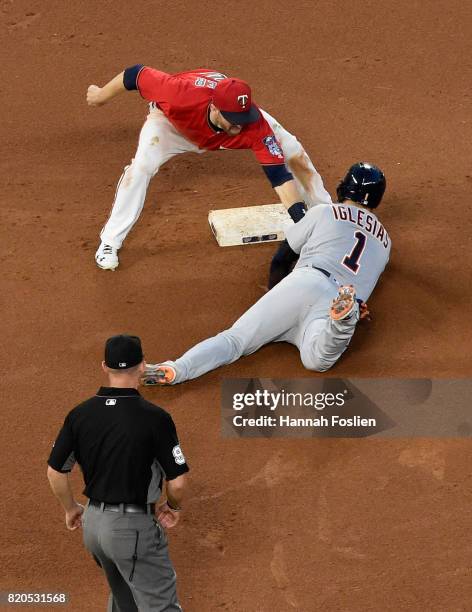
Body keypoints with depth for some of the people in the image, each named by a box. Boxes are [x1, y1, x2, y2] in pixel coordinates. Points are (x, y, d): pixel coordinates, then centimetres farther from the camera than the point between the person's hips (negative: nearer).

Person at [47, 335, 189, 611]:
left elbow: (55, 471, 3)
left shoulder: (80, 414, -3)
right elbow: (177, 482, -14)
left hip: (93, 523, 6)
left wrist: (71, 509, 20)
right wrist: (174, 507, 8)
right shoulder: (155, 417, -17)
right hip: (134, 527, -6)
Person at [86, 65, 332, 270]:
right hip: (172, 120, -1)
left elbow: (280, 175, -41)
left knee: (295, 155, -8)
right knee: (141, 166, -25)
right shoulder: (181, 95, -47)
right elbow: (136, 74, -31)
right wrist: (102, 94, -12)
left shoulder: (254, 125, -42)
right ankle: (109, 244, -7)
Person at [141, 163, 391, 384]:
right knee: (317, 359, -28)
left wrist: (275, 291, 39)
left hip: (306, 283, -2)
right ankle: (343, 319, -59)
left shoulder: (324, 211, 23)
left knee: (235, 338, -11)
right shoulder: (385, 240, 33)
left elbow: (280, 260, 25)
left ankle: (176, 369, -35)